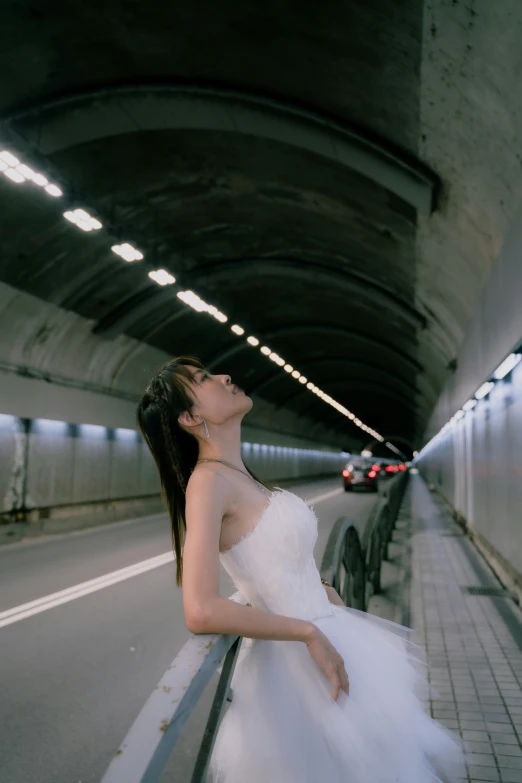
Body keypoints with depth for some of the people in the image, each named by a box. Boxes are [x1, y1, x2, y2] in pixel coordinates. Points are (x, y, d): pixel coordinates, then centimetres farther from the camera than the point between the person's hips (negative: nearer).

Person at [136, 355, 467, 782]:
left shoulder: (241, 475, 5)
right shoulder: (207, 479, -22)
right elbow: (202, 611, -31)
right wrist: (310, 633, -23)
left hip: (323, 637, 9)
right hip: (297, 661, -8)